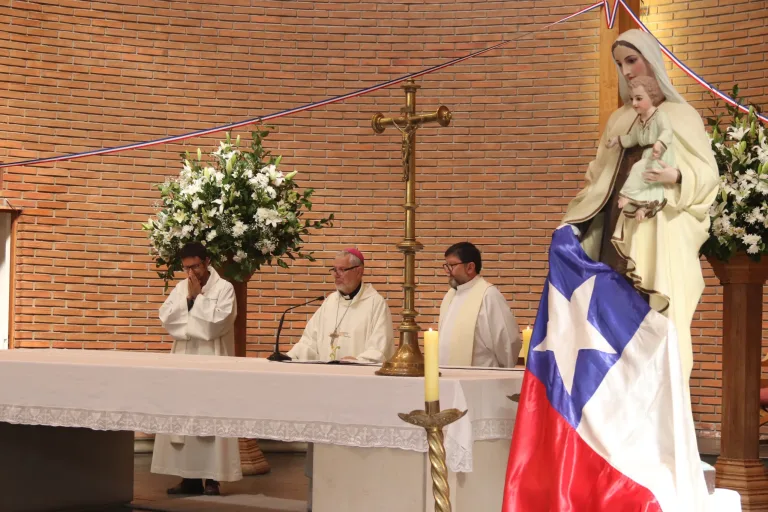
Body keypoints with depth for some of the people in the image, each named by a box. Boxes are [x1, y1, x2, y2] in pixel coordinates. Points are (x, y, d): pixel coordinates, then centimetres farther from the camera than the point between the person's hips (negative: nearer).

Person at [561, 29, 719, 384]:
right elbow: (601, 179, 18)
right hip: (619, 232, 5)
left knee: (656, 320, -9)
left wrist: (676, 177, -21)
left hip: (660, 235, -5)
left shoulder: (681, 115, 3)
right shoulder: (618, 120, 18)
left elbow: (707, 174, -1)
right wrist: (575, 220, 5)